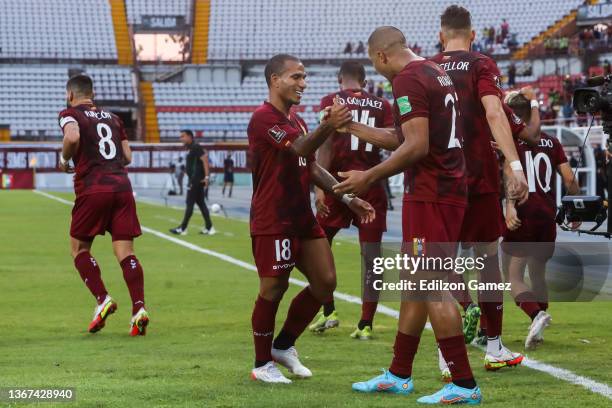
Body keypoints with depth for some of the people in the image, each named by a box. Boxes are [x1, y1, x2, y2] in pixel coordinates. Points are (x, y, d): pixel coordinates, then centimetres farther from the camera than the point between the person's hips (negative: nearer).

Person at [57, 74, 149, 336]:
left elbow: (73, 137, -18)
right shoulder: (112, 118, 21)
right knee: (124, 251, 0)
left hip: (92, 189, -4)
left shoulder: (70, 114, 5)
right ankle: (139, 307, -15)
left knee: (79, 248, 11)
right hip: (122, 186, 4)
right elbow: (127, 157, 18)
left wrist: (64, 159, 0)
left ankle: (102, 300, -3)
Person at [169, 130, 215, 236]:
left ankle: (183, 229, -3)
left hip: (196, 180, -10)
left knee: (190, 204, -6)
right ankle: (209, 228, 9)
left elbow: (205, 159, -22)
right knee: (201, 203, 10)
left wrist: (206, 176, -25)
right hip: (195, 180, 10)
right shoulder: (192, 148, 17)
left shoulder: (195, 147, -14)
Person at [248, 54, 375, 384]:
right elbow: (300, 149, -28)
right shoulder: (263, 118, -13)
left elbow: (312, 168, 23)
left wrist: (347, 199, 14)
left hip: (302, 218, 9)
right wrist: (328, 127, -46)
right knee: (273, 289, -4)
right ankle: (262, 364, 10)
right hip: (272, 221, -9)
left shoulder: (296, 120, 18)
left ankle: (283, 345, 22)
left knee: (325, 282, 7)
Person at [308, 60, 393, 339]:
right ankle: (366, 324, 3)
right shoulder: (382, 105, 7)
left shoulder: (332, 102, 1)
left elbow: (326, 146, -9)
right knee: (370, 254, 4)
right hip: (371, 185, 2)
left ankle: (328, 312, 12)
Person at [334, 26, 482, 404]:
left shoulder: (408, 80, -13)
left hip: (429, 195, -10)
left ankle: (464, 386, -6)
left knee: (432, 287, -7)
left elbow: (416, 147, -22)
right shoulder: (436, 73, 17)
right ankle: (398, 376, 23)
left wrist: (369, 178, -15)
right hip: (450, 190, 10)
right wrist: (351, 127, 29)